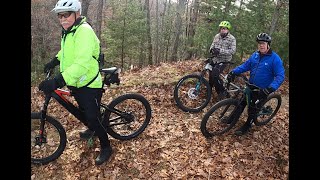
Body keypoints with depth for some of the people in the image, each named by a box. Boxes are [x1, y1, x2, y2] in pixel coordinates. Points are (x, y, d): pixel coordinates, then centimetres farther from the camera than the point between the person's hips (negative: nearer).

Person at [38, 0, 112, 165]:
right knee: (84, 112, 26)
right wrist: (54, 61, 20)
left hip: (89, 85, -9)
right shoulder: (68, 31, 6)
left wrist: (57, 81, -43)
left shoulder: (84, 31, -24)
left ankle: (106, 148, 17)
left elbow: (82, 63, -37)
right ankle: (92, 129, 53)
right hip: (77, 83, 9)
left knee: (93, 118, -3)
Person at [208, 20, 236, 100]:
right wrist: (211, 49, -12)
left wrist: (220, 51, -29)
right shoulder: (217, 36, 7)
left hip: (224, 60, -6)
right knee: (210, 75, 10)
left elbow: (232, 51, -19)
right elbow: (213, 45, 14)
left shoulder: (232, 38, -10)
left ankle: (222, 91, -7)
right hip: (215, 59, 6)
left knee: (214, 74, -23)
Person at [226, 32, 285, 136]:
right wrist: (233, 72, -11)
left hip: (262, 90, -5)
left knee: (253, 108, 4)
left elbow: (280, 76, -21)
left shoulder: (275, 59, -18)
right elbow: (245, 65, 5)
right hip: (251, 86, 5)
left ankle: (247, 126, 23)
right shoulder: (255, 55, 0)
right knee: (242, 101, 12)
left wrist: (270, 88, -36)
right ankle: (235, 117, 32)